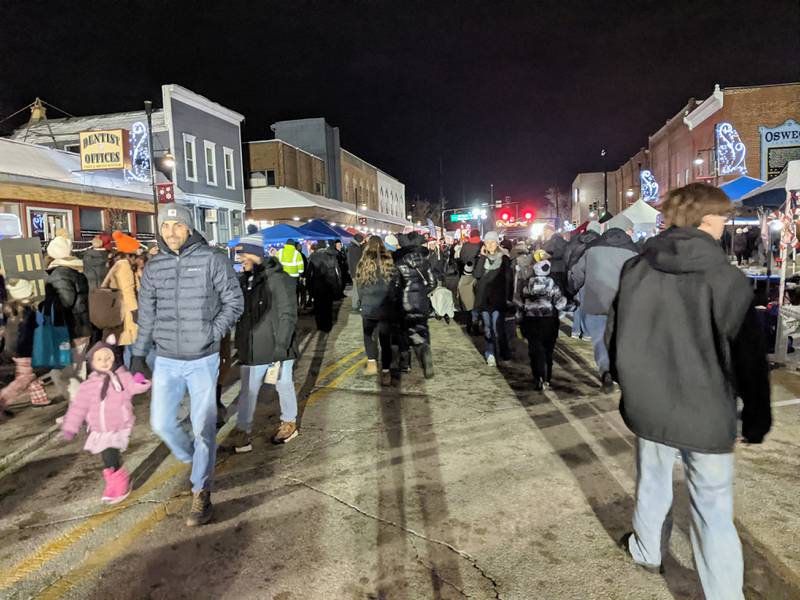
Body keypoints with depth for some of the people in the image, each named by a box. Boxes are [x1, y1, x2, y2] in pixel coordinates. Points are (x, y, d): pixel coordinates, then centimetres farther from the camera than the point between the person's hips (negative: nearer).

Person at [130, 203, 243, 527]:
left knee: (203, 427, 2)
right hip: (166, 360, 4)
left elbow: (234, 301, -5)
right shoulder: (154, 267, 3)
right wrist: (138, 355, 12)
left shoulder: (212, 259, -8)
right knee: (161, 423, 11)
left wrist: (213, 334, -13)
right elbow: (146, 315, 10)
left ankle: (201, 494, 17)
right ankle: (191, 458, 40)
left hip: (203, 359, -4)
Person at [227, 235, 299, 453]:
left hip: (277, 348, -7)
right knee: (247, 390, 12)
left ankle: (289, 423, 25)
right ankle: (243, 432, 24)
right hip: (252, 349, 7)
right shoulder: (243, 279, 8)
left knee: (284, 386, 7)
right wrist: (239, 344, 16)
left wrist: (281, 345, -17)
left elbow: (288, 315, -15)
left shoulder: (278, 279, -14)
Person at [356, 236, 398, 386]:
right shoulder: (389, 262, -9)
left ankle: (372, 363, 9)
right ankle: (385, 372, 14)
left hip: (368, 307, 0)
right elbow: (395, 285, -3)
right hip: (386, 308, 0)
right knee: (385, 339, 11)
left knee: (368, 335, 22)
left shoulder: (363, 263, -7)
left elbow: (359, 285, 1)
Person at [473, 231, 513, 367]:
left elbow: (509, 279, 2)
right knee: (487, 328, 5)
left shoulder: (504, 258, 2)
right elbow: (476, 274, -8)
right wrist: (483, 257, -10)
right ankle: (490, 354, 11)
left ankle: (501, 353, 3)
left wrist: (508, 298, -5)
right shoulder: (481, 258, 8)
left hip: (498, 298, -3)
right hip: (484, 298, 3)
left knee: (497, 328, -10)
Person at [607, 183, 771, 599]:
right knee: (714, 513, 9)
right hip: (706, 415, -3)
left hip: (648, 406, 4)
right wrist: (757, 418, 3)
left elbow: (614, 337, 4)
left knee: (652, 483, 25)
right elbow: (748, 357, -11)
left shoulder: (636, 269, -5)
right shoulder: (725, 278, -15)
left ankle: (646, 550, 47)